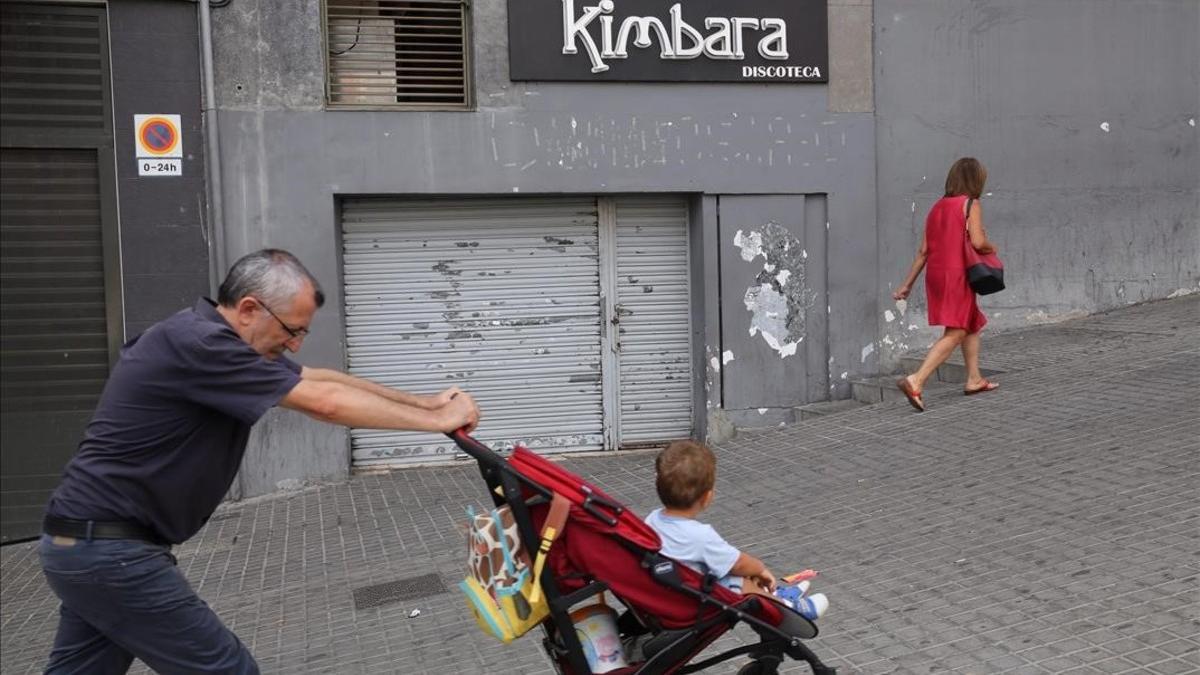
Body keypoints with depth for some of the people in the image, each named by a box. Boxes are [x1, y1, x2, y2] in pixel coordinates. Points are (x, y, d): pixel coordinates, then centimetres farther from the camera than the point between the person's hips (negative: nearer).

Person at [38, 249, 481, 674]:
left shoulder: (214, 341, 7)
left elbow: (319, 379, 7)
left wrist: (424, 402, 4)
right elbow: (323, 402, -24)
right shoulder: (196, 343, -23)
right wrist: (437, 420, -16)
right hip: (112, 549, -10)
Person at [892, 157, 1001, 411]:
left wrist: (907, 284, 14)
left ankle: (974, 379, 31)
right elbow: (977, 241, -18)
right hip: (956, 275, -8)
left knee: (973, 323, 24)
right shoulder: (970, 204, -5)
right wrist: (992, 248, 5)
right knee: (955, 334, -9)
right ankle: (915, 381, -23)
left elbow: (923, 250, 12)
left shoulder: (937, 207, 15)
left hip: (935, 275, 8)